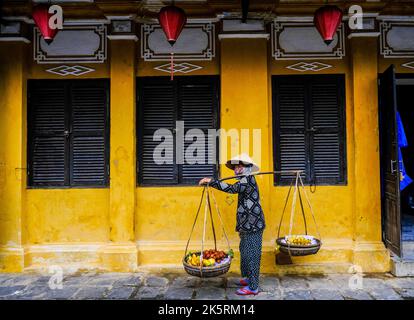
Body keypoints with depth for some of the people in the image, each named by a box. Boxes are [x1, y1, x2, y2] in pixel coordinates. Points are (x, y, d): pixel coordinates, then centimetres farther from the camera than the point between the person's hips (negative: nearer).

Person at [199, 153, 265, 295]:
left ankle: (253, 287, 3)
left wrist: (210, 181, -25)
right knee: (245, 253, 18)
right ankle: (249, 278, 32)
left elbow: (232, 189, -30)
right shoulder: (245, 180, 17)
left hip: (253, 226, -10)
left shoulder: (248, 179, -15)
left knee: (251, 255, -4)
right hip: (248, 226, 10)